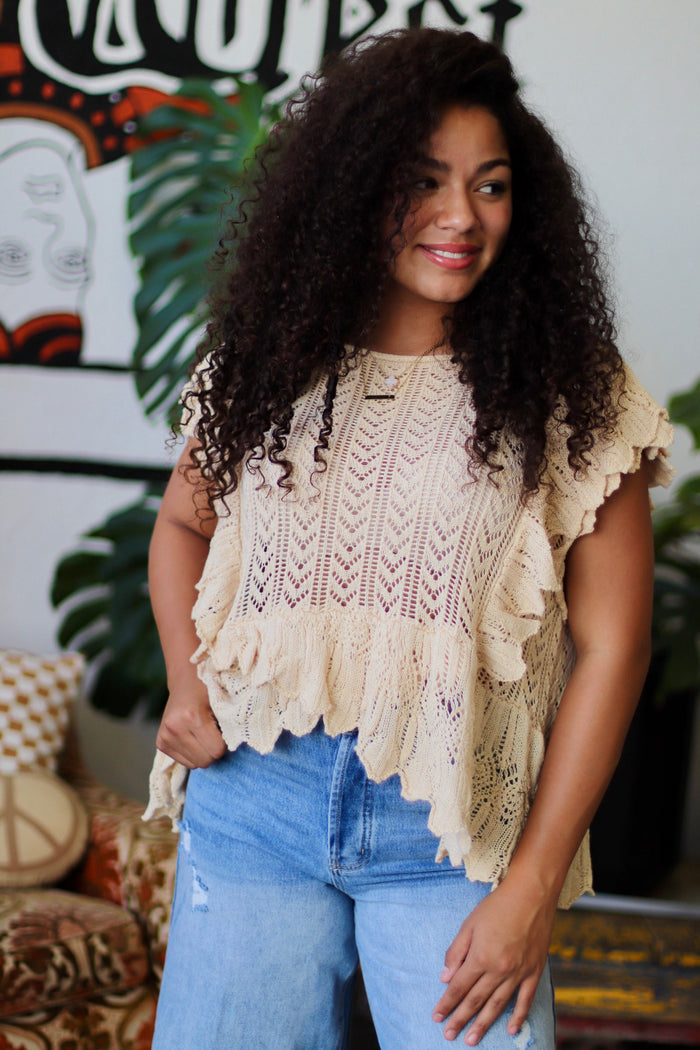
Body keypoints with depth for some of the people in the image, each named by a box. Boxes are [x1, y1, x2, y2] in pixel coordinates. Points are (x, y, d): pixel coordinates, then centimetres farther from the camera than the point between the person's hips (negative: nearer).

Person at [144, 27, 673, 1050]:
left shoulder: (572, 400, -5)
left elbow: (610, 646, -6)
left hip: (452, 830, -2)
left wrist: (531, 889, -9)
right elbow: (184, 523, 21)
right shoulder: (267, 364, 4)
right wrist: (187, 685, 4)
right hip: (254, 800, 3)